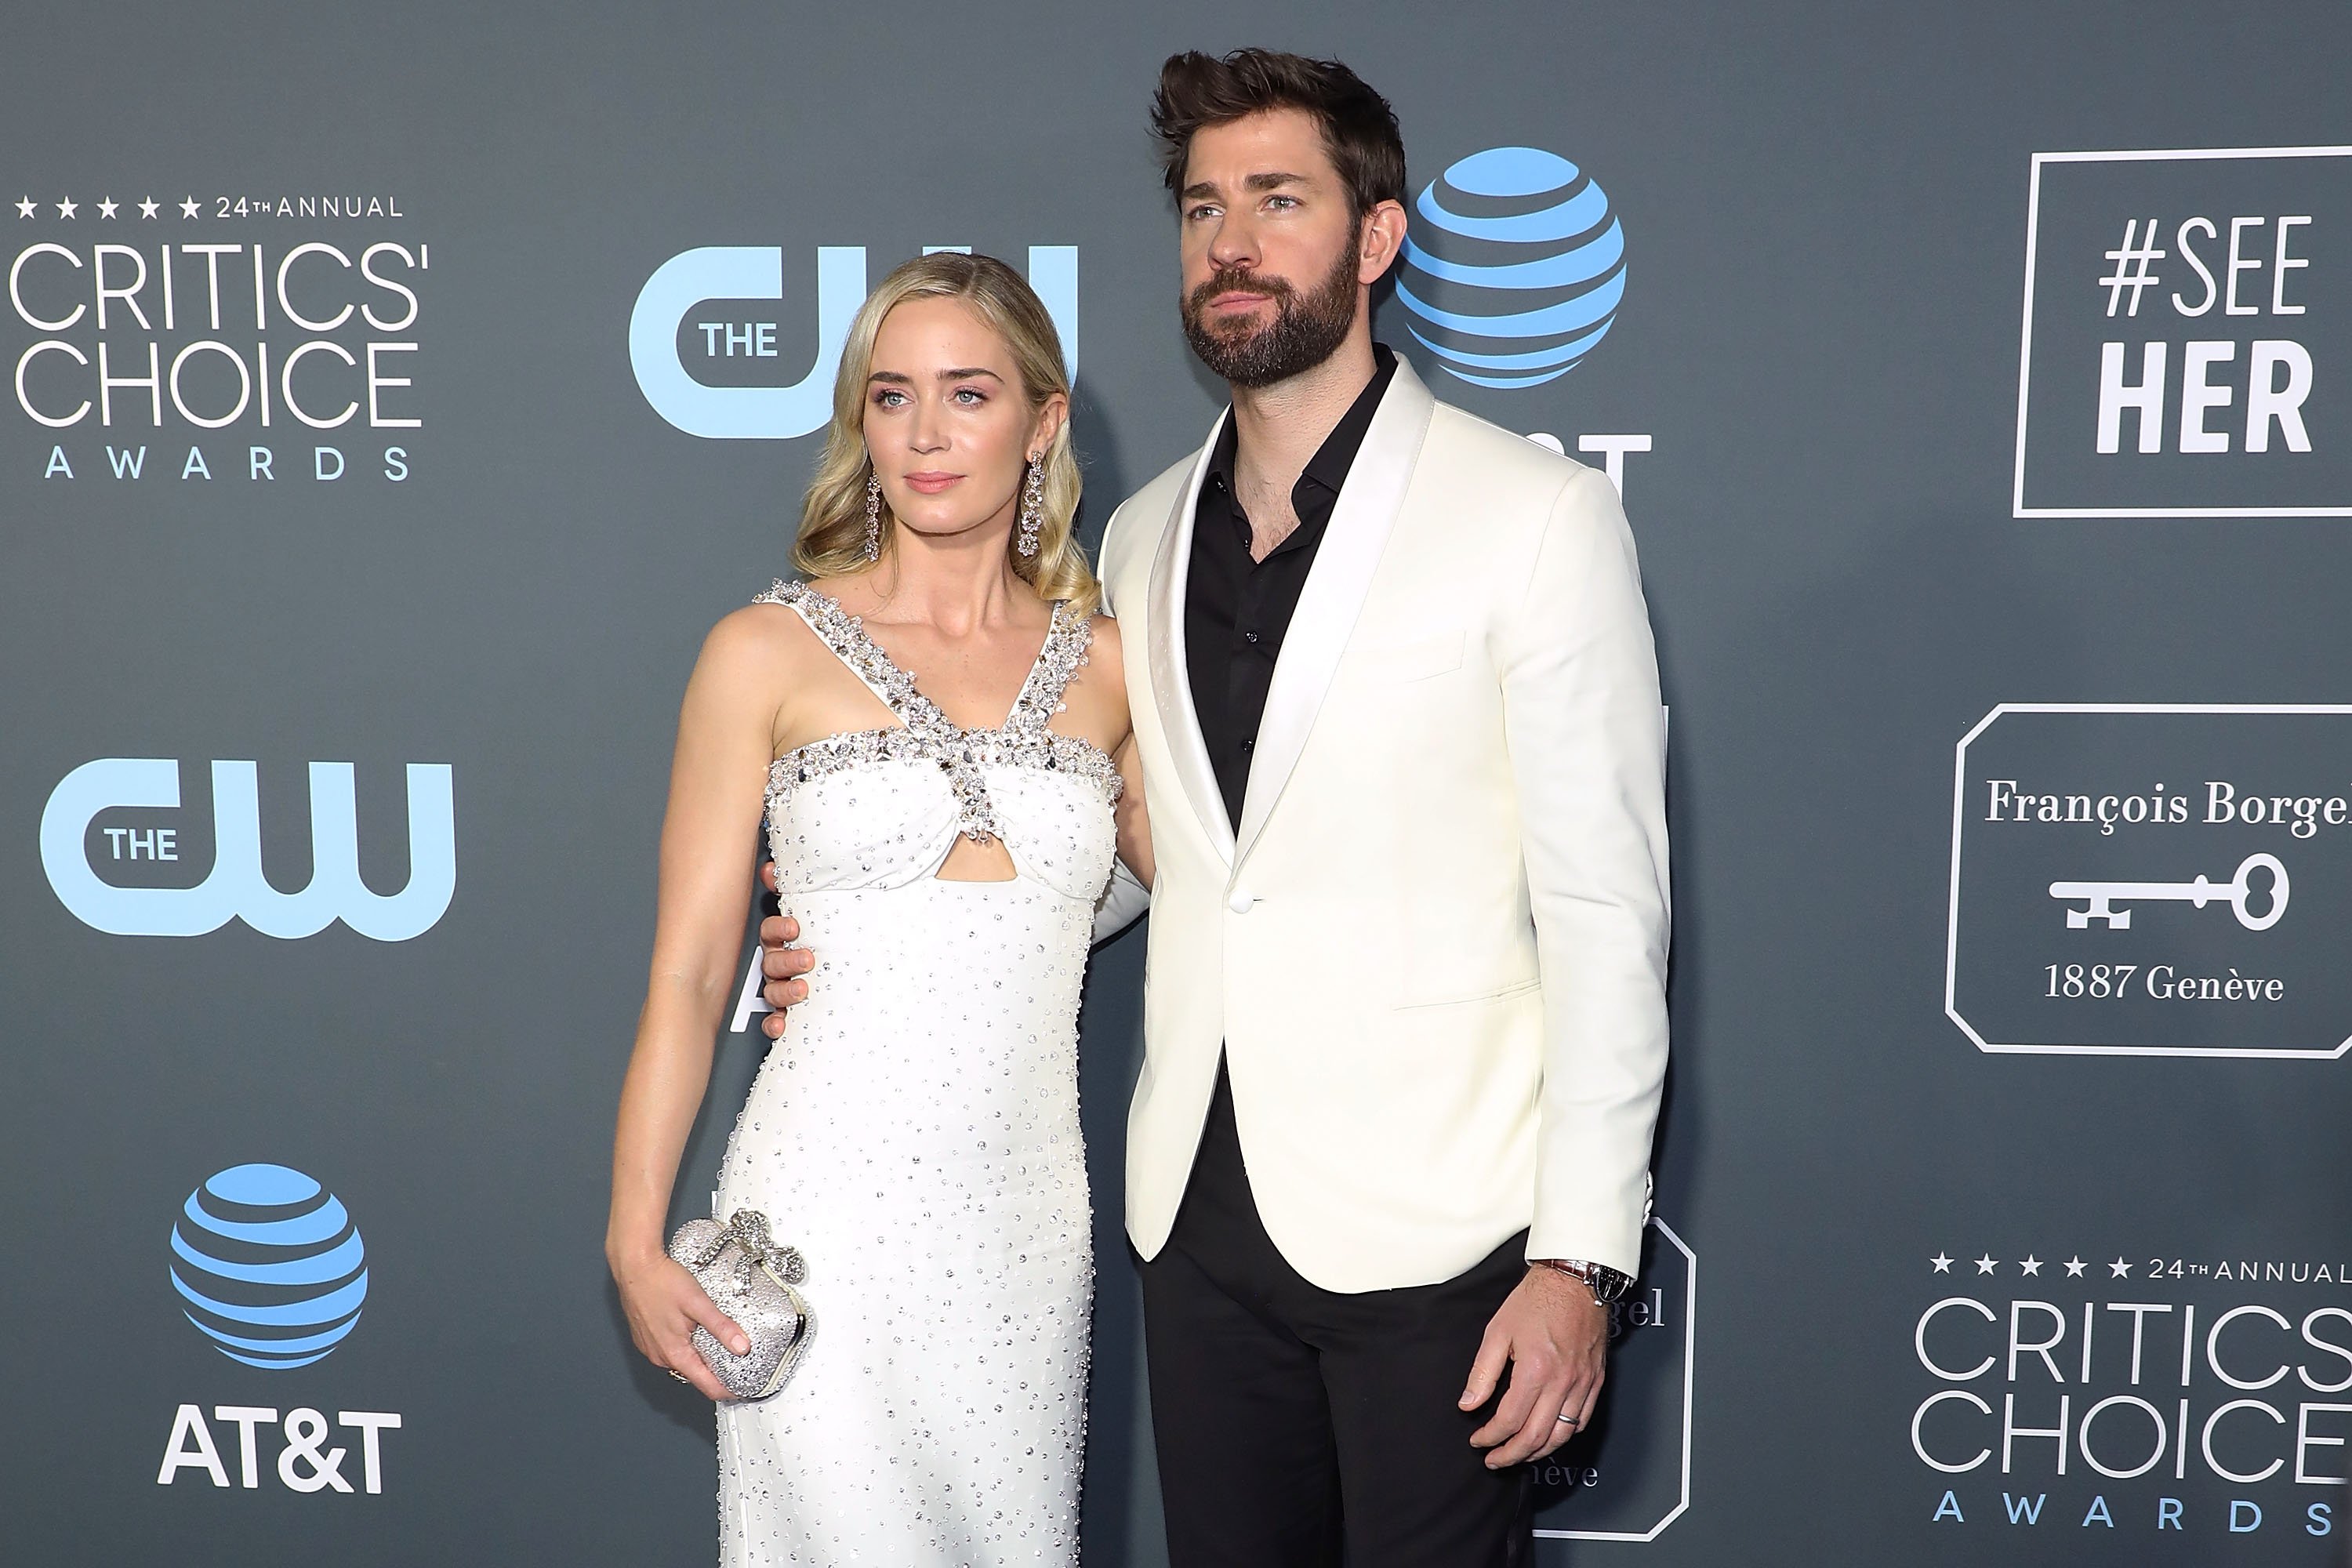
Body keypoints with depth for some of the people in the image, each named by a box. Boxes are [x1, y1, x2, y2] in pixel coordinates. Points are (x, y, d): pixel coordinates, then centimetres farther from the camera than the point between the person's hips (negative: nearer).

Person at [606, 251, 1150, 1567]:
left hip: (1026, 1218, 3)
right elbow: (688, 974, -1)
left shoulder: (1106, 666, 4)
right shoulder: (771, 653, -3)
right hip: (827, 1212, -2)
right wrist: (637, 1242, -4)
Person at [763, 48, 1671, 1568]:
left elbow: (1605, 904, -10)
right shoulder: (1143, 537, 9)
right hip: (1204, 1212, 5)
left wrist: (1585, 1255, -13)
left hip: (1436, 1230, -5)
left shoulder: (1537, 514, -8)